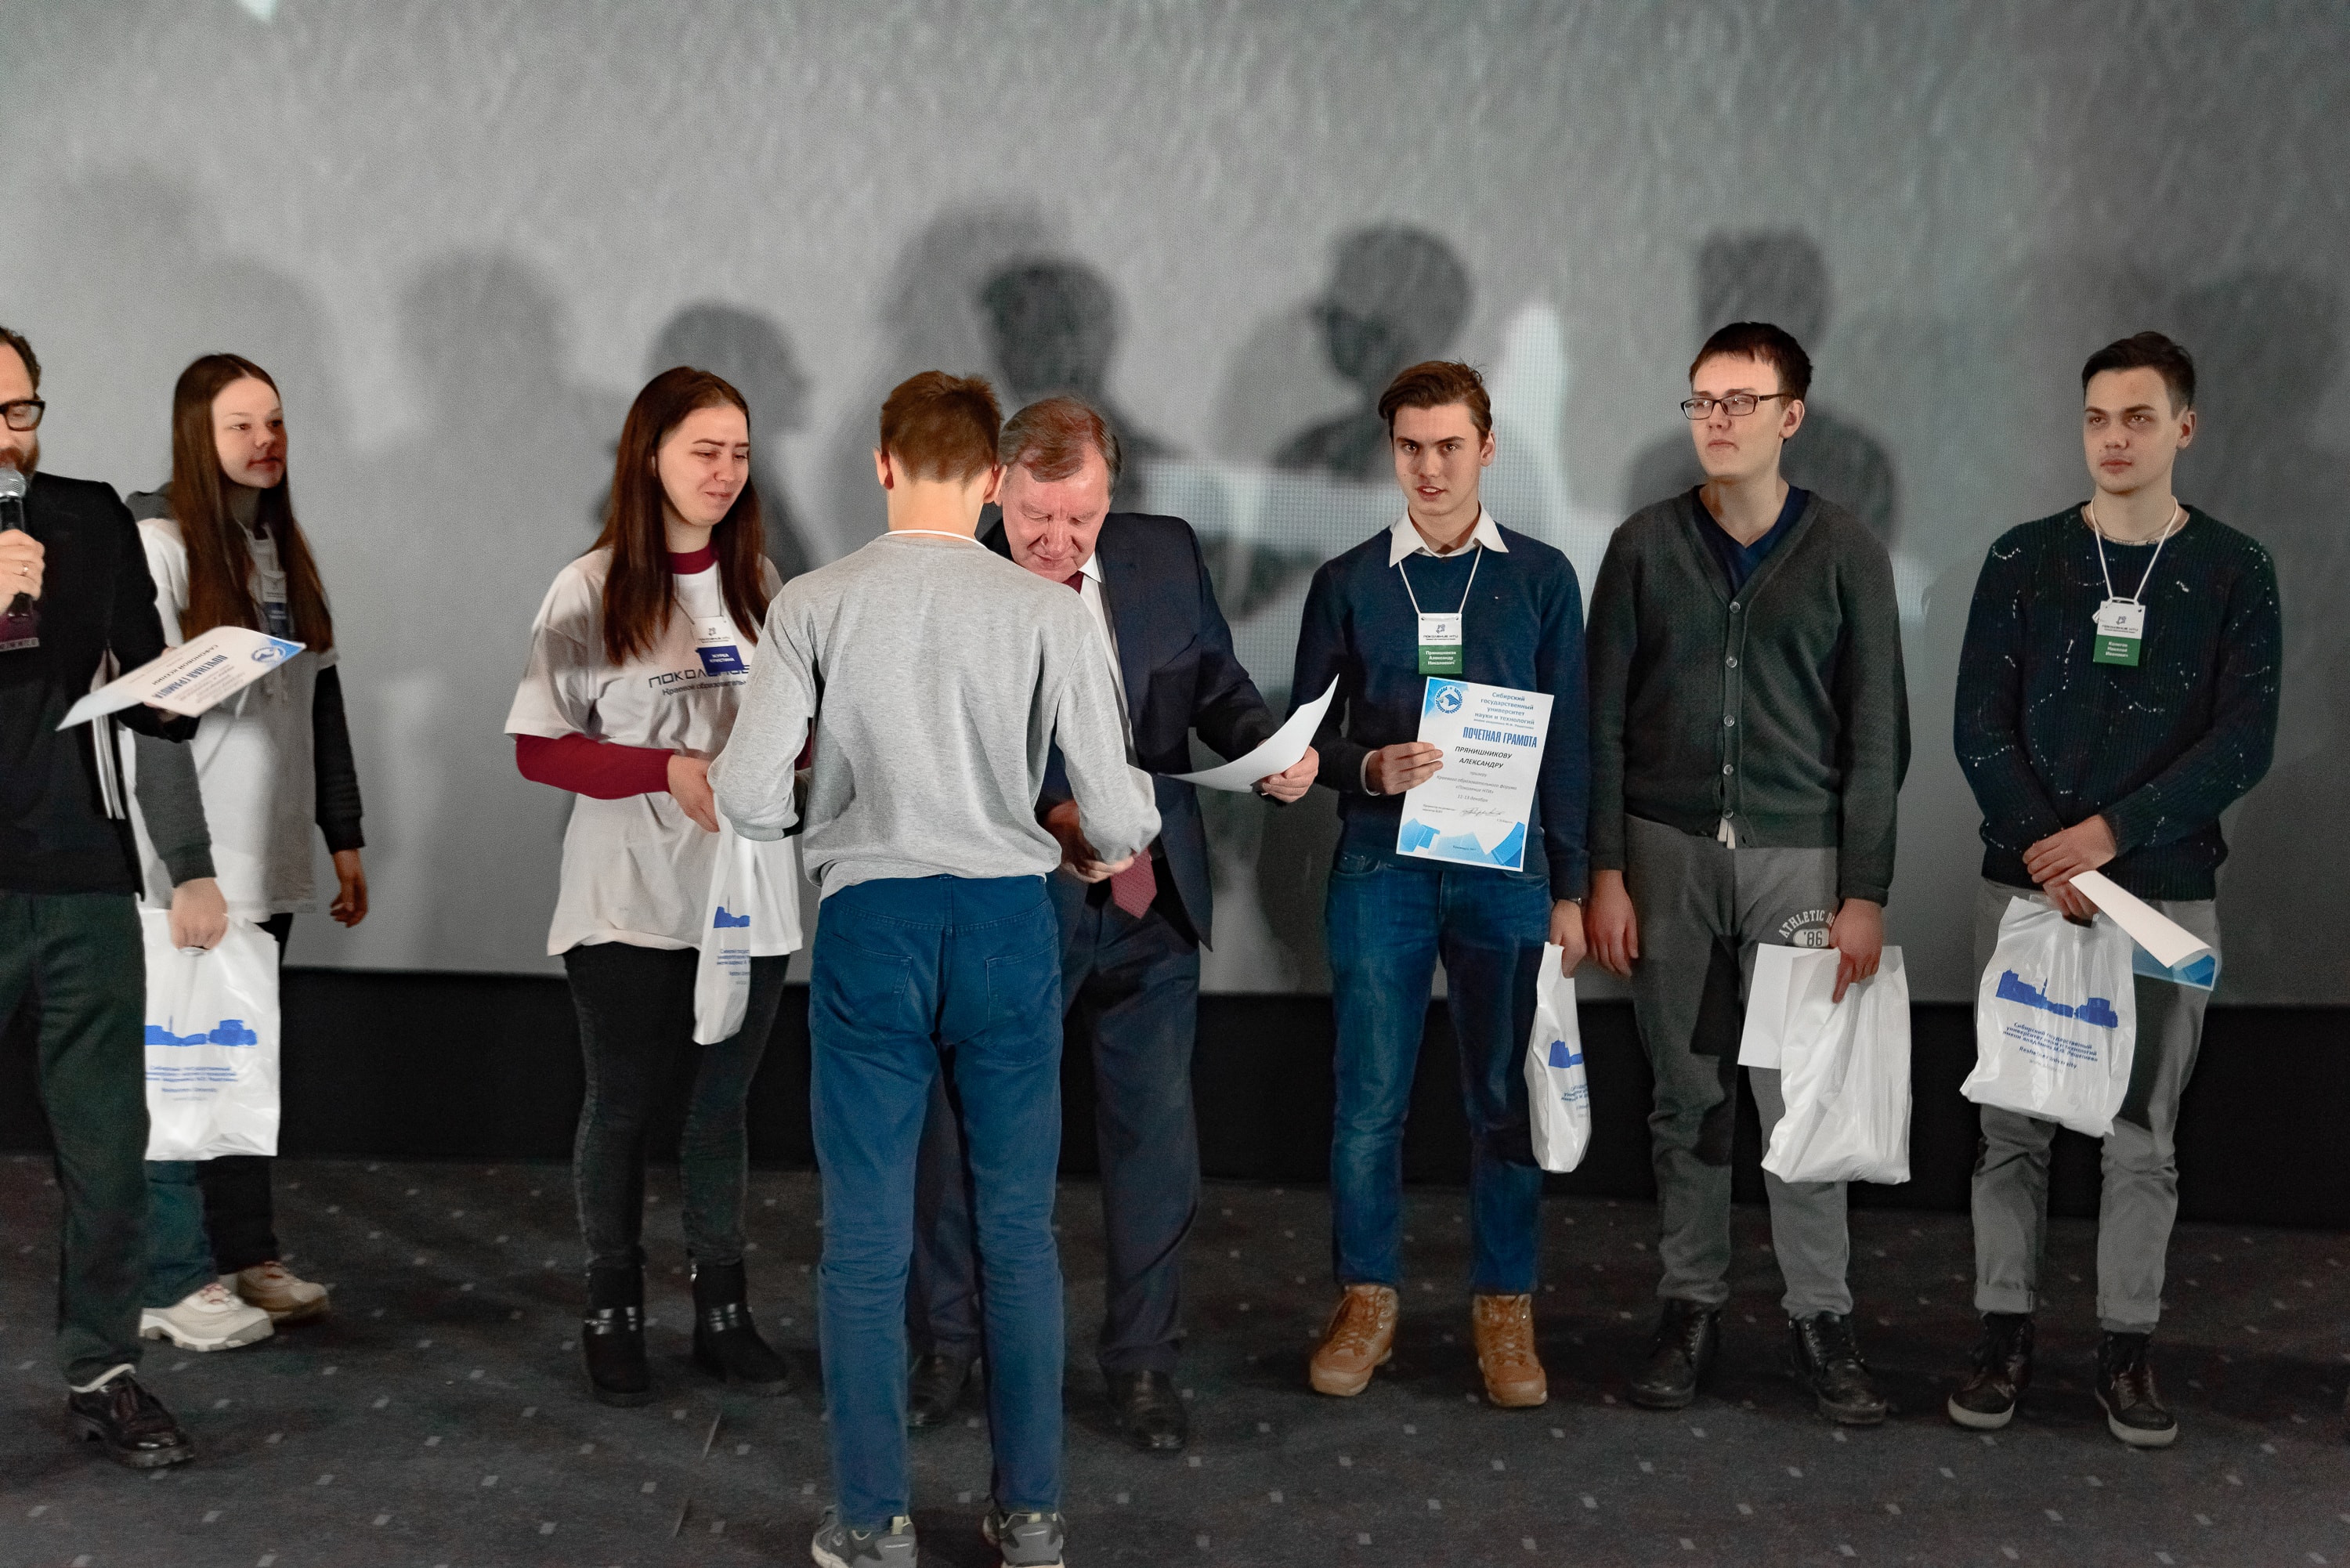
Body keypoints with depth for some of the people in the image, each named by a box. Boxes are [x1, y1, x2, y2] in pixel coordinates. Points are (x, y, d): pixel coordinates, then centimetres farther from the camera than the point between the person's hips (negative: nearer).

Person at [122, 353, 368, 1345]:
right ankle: (173, 1282, 5)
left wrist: (343, 837, 15)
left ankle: (248, 1255, 21)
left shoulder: (283, 547, 13)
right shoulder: (157, 541, -8)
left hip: (268, 855, 7)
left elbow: (321, 698, 15)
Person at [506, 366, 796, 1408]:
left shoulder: (756, 581, 3)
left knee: (721, 1105, 13)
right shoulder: (590, 591, -8)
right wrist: (669, 772, -21)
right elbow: (538, 749, -9)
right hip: (630, 901, -3)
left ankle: (723, 1314, 24)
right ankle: (612, 1314, 24)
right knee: (623, 1105, 9)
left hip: (747, 894, 3)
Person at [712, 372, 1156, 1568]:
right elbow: (1115, 811, -4)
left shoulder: (814, 604, -4)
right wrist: (1115, 849, 19)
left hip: (870, 925, 0)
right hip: (1008, 922, 1)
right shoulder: (1048, 611, -4)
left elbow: (748, 802, -6)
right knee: (1019, 1232, 12)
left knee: (866, 1239, 8)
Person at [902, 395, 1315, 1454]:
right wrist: (1052, 819, -30)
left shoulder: (1166, 556, 1)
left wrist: (1269, 750, -13)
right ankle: (944, 1346, 30)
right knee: (965, 1131, 10)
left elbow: (1216, 682, 8)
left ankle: (1142, 1358, 24)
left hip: (1149, 901, 3)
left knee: (1154, 1134, 8)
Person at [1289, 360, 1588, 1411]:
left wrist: (1568, 887, 4)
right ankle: (1367, 1299, 17)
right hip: (1381, 868, 0)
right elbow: (1303, 733, 7)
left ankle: (1505, 1306, 17)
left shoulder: (1541, 577, 6)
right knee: (1369, 1098, 2)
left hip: (1506, 869, 0)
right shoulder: (1348, 583, 6)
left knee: (1505, 1095, 4)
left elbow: (1568, 741, 7)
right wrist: (1369, 768, -14)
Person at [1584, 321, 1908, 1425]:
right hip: (1667, 849, 1)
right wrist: (1604, 871, -2)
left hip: (1797, 854, -1)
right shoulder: (1646, 545, 3)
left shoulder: (1844, 553, 1)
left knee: (1801, 1098, -3)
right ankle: (1691, 1305, 18)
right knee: (1686, 1095, 8)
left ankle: (1820, 1316, 9)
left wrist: (1865, 892, -4)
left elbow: (1877, 733, 0)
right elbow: (1603, 718, 4)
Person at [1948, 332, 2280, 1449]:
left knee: (2144, 1133, 4)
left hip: (2166, 889, 0)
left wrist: (2111, 832, -16)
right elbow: (1980, 730, -1)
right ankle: (2005, 1333, 14)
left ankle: (2125, 1348, 13)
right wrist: (2047, 857, -12)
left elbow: (2243, 742, -6)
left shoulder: (2233, 572, 2)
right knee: (2013, 1122, 4)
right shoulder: (2024, 561, 3)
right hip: (2025, 882, 1)